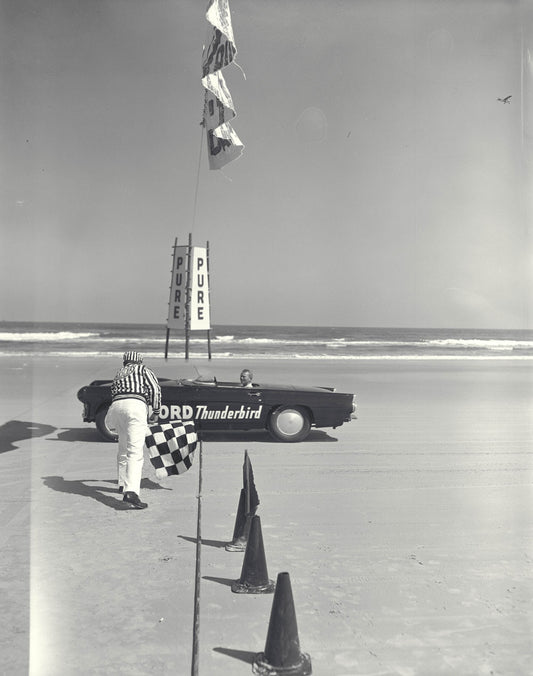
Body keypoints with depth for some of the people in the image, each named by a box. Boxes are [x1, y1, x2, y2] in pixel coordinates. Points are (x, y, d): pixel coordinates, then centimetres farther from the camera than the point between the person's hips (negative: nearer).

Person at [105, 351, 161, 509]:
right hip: (135, 406, -5)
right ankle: (131, 492, -29)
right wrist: (156, 412, 16)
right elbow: (155, 389, 8)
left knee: (123, 449, 26)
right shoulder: (143, 370, 21)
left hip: (115, 407, 5)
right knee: (135, 453, -14)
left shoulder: (118, 375, 34)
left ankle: (123, 484, 36)